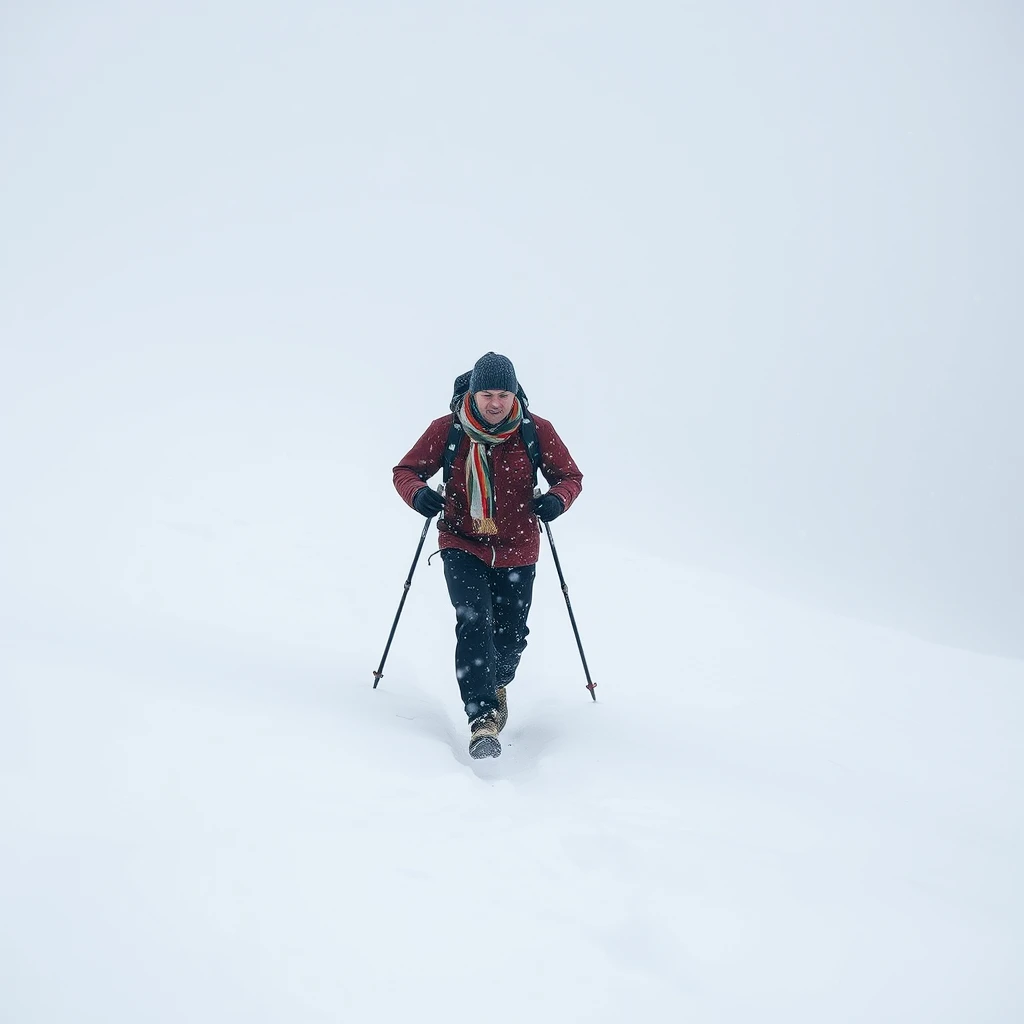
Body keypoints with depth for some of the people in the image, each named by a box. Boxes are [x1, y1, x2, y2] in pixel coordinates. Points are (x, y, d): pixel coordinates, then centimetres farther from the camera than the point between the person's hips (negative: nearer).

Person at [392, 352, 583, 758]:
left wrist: (557, 498, -20)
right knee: (474, 622, -20)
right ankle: (482, 718, -19)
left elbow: (570, 475, 3)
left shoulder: (537, 431, -7)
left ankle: (496, 683, 42)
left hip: (517, 549, 1)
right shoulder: (446, 430, -8)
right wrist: (417, 493, -22)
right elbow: (406, 470, 1)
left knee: (511, 635, 8)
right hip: (463, 546, -1)